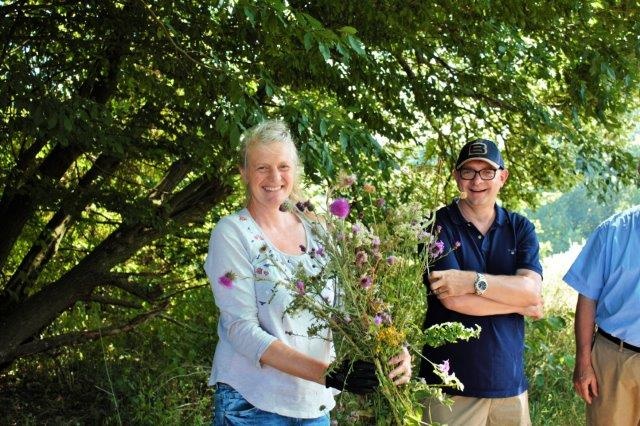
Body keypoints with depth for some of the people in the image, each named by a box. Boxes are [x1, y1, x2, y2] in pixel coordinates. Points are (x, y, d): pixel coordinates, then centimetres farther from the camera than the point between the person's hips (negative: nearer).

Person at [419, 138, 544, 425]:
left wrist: (473, 280, -22)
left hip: (510, 378, 4)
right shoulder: (438, 226, -7)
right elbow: (452, 299, -17)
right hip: (451, 380, -4)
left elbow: (532, 290, -9)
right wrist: (521, 302, -8)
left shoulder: (521, 228, 6)